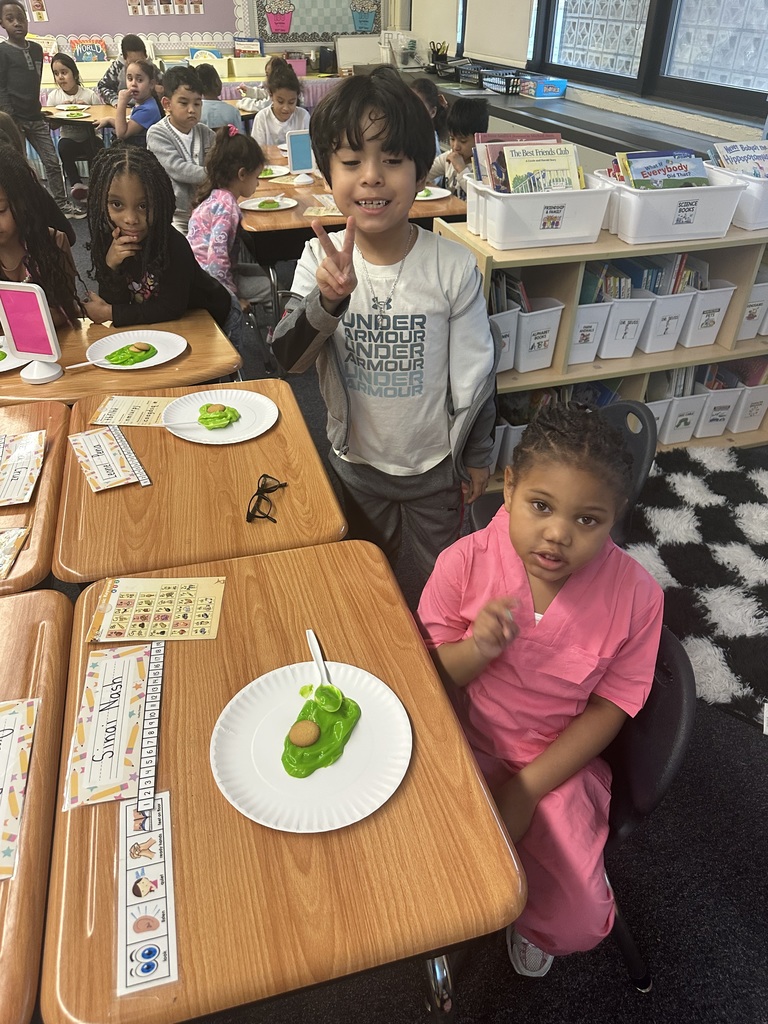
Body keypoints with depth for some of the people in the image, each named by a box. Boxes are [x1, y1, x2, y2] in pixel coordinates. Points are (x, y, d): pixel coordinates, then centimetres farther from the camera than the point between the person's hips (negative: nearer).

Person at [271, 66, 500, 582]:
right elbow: (289, 359, -22)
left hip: (435, 461, -1)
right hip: (357, 458, 2)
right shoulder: (323, 261, -15)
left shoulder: (454, 267, -19)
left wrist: (477, 457, -1)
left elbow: (475, 374, -9)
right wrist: (328, 299, -41)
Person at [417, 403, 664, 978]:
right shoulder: (466, 562, -20)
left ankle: (529, 923, 32)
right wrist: (475, 649, -33)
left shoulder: (635, 595, -18)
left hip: (557, 761, 0)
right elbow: (429, 677, -9)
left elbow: (609, 706, -9)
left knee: (579, 923, -7)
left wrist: (525, 788, -14)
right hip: (464, 744, 1)